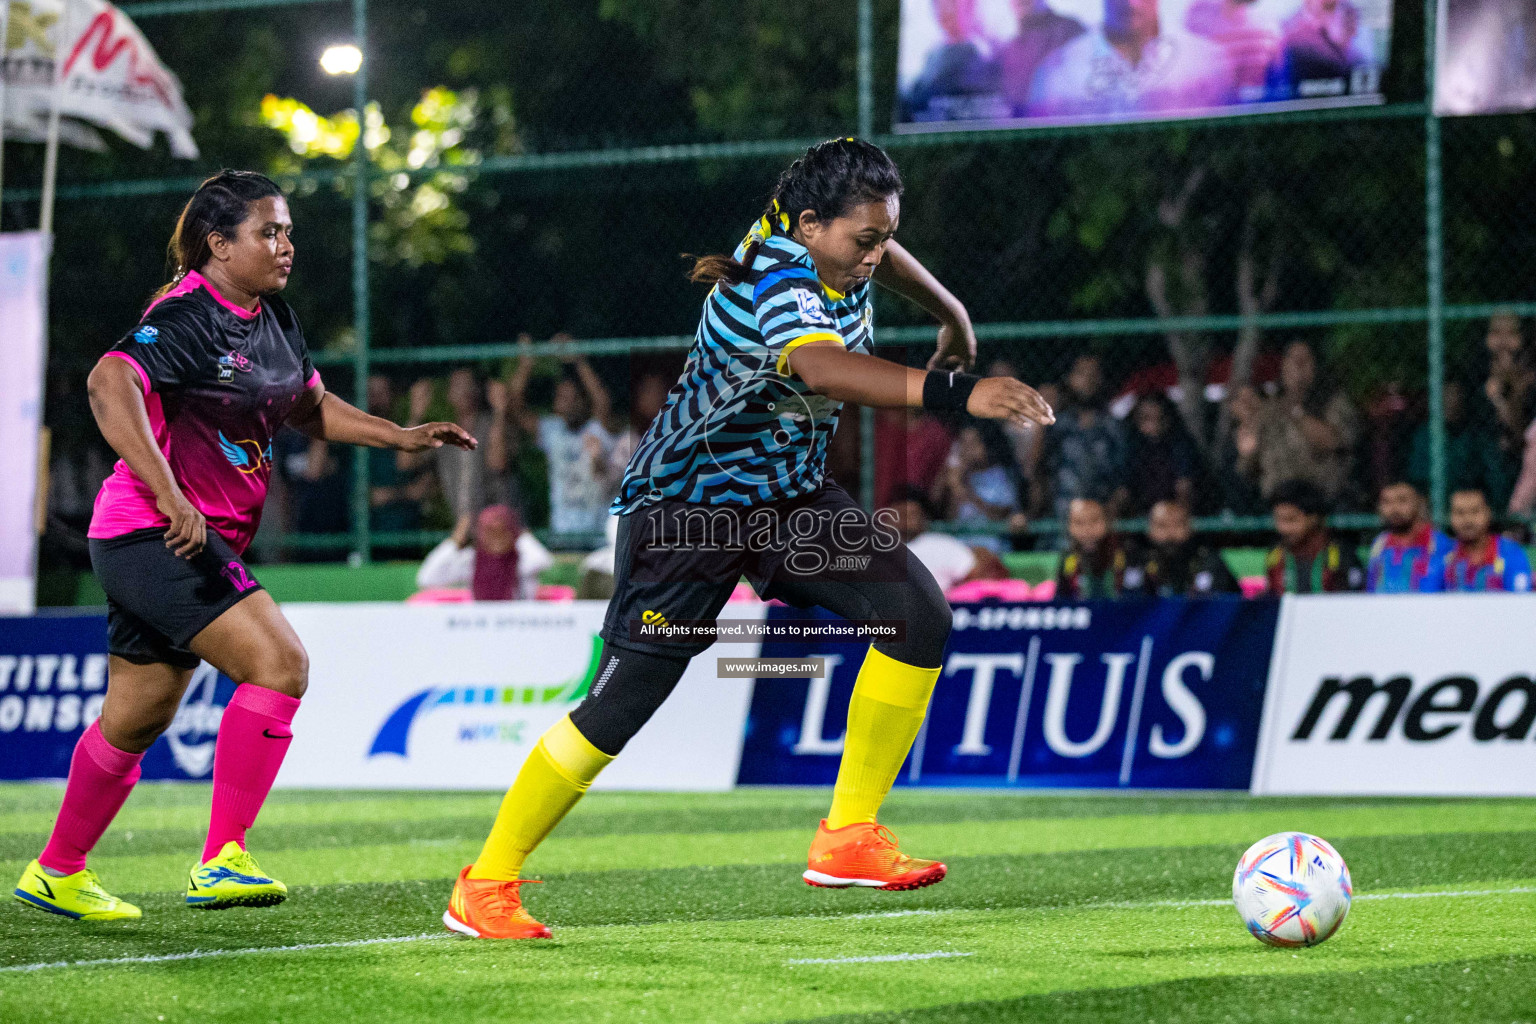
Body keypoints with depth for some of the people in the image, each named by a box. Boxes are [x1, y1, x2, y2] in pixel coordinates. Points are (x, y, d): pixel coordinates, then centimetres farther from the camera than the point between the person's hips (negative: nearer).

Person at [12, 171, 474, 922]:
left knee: (136, 718, 16)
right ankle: (219, 861, -20)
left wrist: (403, 437, 16)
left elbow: (311, 406, 28)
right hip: (153, 538, -9)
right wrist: (170, 499, -40)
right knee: (280, 664, -20)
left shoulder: (273, 320, 12)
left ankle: (56, 874, 30)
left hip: (201, 545, 9)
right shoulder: (186, 318, -17)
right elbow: (110, 385, -32)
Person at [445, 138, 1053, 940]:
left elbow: (880, 253, 23)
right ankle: (485, 885, 5)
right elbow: (822, 365, -55)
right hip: (689, 506, -9)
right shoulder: (780, 285, -32)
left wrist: (952, 317, 36)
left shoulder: (831, 245, -5)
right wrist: (951, 392, -67)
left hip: (789, 496, 9)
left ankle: (847, 839, -4)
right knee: (623, 701, -10)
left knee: (918, 616, -10)